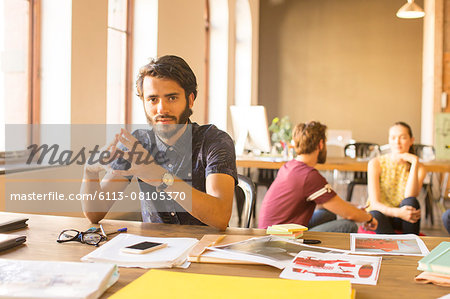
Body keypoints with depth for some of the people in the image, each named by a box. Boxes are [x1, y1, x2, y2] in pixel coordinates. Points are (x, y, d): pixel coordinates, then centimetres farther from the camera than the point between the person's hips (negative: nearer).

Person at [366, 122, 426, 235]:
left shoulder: (419, 169, -3)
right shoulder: (376, 163, -8)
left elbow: (410, 198, -22)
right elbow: (374, 203, -16)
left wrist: (415, 162, -21)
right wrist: (397, 212, -36)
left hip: (403, 221, 2)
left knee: (410, 202, -31)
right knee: (375, 215, -36)